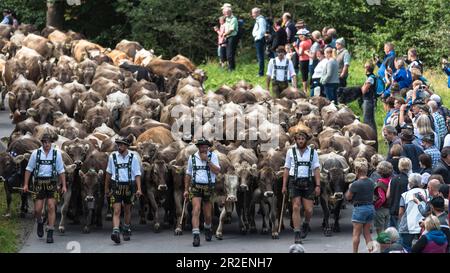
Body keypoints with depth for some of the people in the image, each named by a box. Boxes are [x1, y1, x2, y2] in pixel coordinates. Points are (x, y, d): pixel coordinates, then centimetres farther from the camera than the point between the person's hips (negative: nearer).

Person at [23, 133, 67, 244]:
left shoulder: (57, 153, 2)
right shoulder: (36, 153, 2)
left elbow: (61, 171, 5)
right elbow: (29, 169, 6)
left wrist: (64, 185, -1)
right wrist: (25, 184, 1)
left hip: (51, 183, -1)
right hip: (39, 183, 1)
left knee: (51, 207, -8)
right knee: (37, 209, -1)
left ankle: (50, 233, -3)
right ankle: (40, 223, 33)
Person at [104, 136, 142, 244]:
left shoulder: (133, 157, -3)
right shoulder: (113, 156, 1)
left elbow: (137, 174, -4)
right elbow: (108, 173, 13)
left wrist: (139, 189, -15)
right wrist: (106, 188, 18)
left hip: (129, 186, 1)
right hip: (116, 186, 0)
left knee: (127, 210, 16)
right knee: (117, 211, -13)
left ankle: (127, 231, 33)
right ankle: (116, 232, -25)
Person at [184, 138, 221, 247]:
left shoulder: (213, 156, 2)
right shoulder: (192, 157, 7)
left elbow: (217, 171, -11)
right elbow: (188, 174, 15)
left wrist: (207, 160, -16)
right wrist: (186, 190, 12)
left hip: (208, 188, 0)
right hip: (195, 187, 0)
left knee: (208, 214, 11)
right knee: (196, 210, -17)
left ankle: (208, 228, 43)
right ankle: (196, 236, -22)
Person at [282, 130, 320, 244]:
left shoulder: (313, 152, 6)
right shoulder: (290, 151, 7)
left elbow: (316, 169, 3)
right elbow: (287, 169, 8)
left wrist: (318, 185, -5)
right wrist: (284, 185, 3)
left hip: (308, 183, 0)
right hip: (294, 183, 0)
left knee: (309, 209, -2)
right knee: (296, 208, -7)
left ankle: (306, 225, 31)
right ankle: (297, 235, -4)